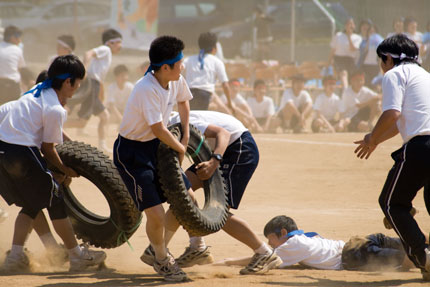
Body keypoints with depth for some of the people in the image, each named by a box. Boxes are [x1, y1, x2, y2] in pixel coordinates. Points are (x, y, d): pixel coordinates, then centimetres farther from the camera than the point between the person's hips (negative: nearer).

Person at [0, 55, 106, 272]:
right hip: (21, 152, -9)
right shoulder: (55, 110, -15)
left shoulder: (40, 90, 11)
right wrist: (65, 170, 10)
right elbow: (48, 148, -5)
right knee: (54, 200, 5)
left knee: (32, 204, 19)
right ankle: (77, 256, 13)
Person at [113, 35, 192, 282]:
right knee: (156, 214, -14)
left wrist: (186, 137, 14)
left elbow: (183, 101, 20)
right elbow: (158, 130, -26)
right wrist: (180, 148, -10)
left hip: (156, 147, 9)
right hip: (132, 151, -9)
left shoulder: (177, 81, -3)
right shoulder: (147, 89, -29)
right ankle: (161, 260, 14)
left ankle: (160, 250, 31)